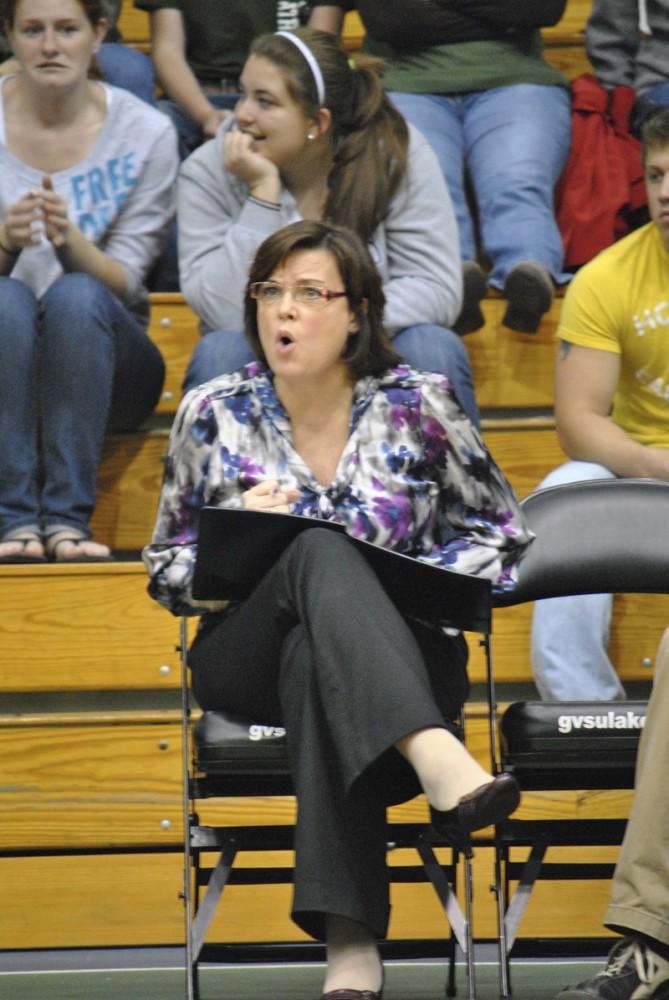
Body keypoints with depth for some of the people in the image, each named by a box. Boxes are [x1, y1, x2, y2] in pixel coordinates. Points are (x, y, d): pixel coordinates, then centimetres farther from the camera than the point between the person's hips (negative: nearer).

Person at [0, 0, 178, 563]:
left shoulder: (145, 133, -4)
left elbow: (122, 284, -8)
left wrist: (69, 239, -29)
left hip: (104, 360, 0)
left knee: (75, 295, -33)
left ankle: (68, 515, -36)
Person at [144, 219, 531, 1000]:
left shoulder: (418, 407, 5)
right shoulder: (212, 415, 7)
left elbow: (501, 531, 11)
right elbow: (168, 570, 14)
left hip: (402, 658, 0)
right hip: (246, 663, 1)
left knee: (316, 663, -40)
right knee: (320, 549, -34)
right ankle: (437, 762, -59)